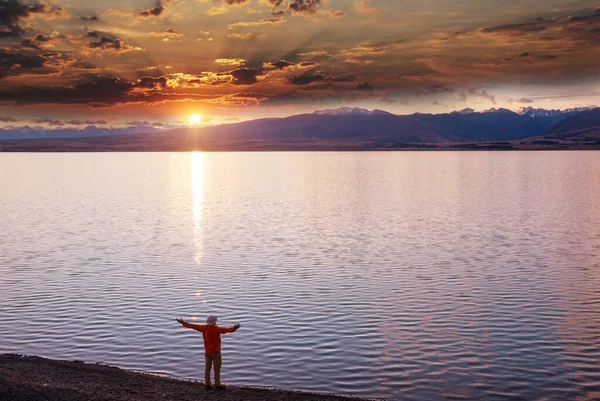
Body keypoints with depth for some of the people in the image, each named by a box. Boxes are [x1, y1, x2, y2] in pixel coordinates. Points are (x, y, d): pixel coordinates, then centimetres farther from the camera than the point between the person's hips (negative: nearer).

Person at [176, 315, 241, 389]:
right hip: (216, 352, -5)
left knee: (207, 368, 14)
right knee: (217, 370, 6)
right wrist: (234, 328, -52)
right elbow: (227, 330, -38)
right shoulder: (217, 329, -23)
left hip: (207, 352, 5)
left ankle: (207, 384, 19)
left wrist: (183, 322, 9)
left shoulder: (204, 328, -9)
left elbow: (192, 326, -1)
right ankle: (217, 385, 11)